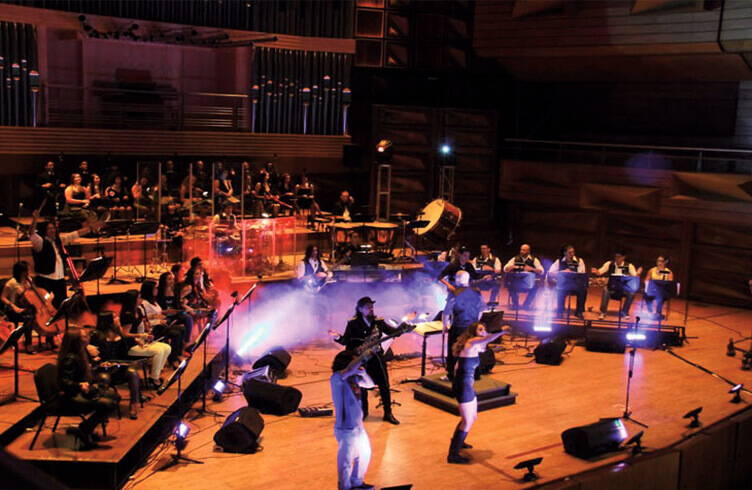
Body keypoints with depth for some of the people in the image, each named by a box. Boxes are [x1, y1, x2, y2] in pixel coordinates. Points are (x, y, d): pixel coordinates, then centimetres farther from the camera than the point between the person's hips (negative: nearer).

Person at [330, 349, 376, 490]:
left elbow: (370, 384, 10)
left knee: (365, 455, 27)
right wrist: (363, 358, -27)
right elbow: (349, 369, -40)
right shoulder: (336, 378, -22)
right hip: (346, 430, -9)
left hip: (358, 427, 9)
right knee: (345, 462, 7)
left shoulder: (354, 377, 0)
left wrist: (361, 370, -7)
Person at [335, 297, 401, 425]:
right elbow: (345, 341, -11)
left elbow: (394, 331, 8)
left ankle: (388, 413, 18)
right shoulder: (353, 323, -7)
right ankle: (363, 411, 29)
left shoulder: (378, 322, 3)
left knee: (384, 385, 4)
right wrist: (338, 338, -31)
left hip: (377, 358, 3)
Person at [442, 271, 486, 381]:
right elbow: (481, 311, 8)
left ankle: (450, 375, 20)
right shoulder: (477, 293, -3)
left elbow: (446, 313, -15)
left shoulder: (454, 294, -16)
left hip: (457, 329, -4)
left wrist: (445, 326, -1)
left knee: (452, 352, 12)